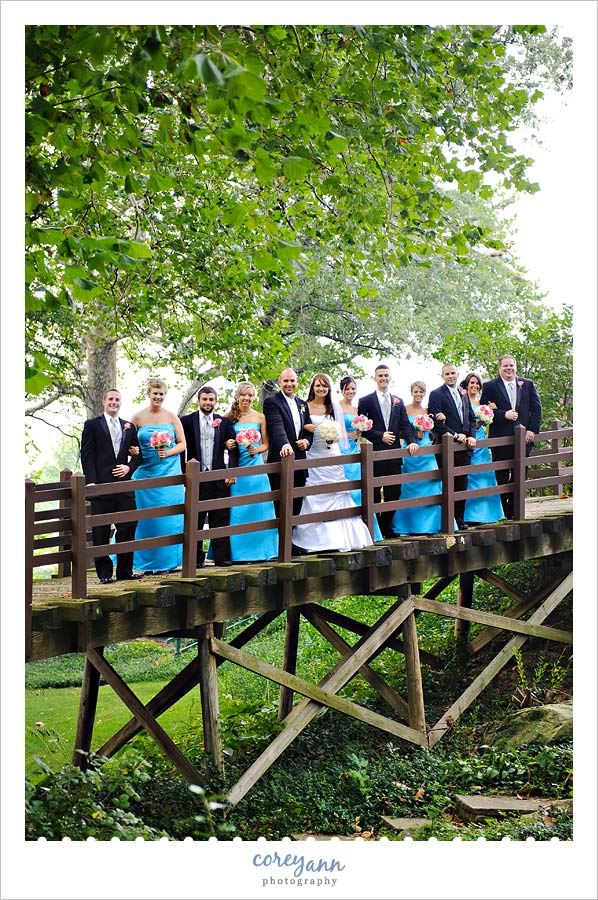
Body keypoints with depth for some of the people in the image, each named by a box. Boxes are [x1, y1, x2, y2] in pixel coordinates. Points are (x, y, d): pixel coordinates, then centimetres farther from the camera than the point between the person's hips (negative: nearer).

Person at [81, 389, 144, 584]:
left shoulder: (129, 427, 15)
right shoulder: (92, 425, 4)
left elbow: (137, 454, 17)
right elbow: (86, 455, -2)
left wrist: (129, 467, -3)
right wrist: (91, 481, -12)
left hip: (124, 483, 4)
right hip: (101, 484, -4)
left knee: (128, 527, 3)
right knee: (101, 531, 0)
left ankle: (125, 570, 12)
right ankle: (104, 572, 6)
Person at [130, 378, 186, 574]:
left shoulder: (171, 416, 5)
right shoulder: (138, 417, 3)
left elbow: (182, 443, 6)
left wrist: (168, 452, -10)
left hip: (170, 472, 1)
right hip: (146, 472, -1)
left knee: (170, 517, 0)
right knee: (148, 517, -1)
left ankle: (169, 560, 9)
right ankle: (150, 563, 6)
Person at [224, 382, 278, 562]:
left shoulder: (260, 417, 3)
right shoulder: (230, 417, 5)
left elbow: (265, 444, 6)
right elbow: (225, 442, 10)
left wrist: (255, 450, -13)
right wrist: (228, 445, -12)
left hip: (255, 467, 0)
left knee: (257, 508, -1)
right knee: (237, 511, 0)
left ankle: (257, 550, 6)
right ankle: (239, 552, 6)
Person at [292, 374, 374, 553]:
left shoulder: (334, 407, 11)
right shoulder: (305, 406, 2)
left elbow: (342, 432, 12)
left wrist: (335, 438, -8)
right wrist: (305, 428, -17)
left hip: (332, 455, 2)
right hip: (313, 456, -2)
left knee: (336, 495, -2)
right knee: (314, 498, -5)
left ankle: (338, 538, 4)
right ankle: (316, 539, 0)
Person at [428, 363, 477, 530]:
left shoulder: (463, 393, 16)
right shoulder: (436, 394, -4)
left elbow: (471, 418, 18)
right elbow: (436, 421, -12)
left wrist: (472, 436, 2)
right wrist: (455, 435, -15)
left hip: (464, 446, 6)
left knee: (462, 483, 8)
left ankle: (459, 519, 16)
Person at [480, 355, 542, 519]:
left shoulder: (528, 384, 10)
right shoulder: (490, 386, 2)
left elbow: (536, 408, 8)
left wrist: (533, 430, -3)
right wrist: (504, 415, -15)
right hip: (500, 439, -2)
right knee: (501, 478, 2)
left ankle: (513, 512, 12)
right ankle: (501, 514, 10)